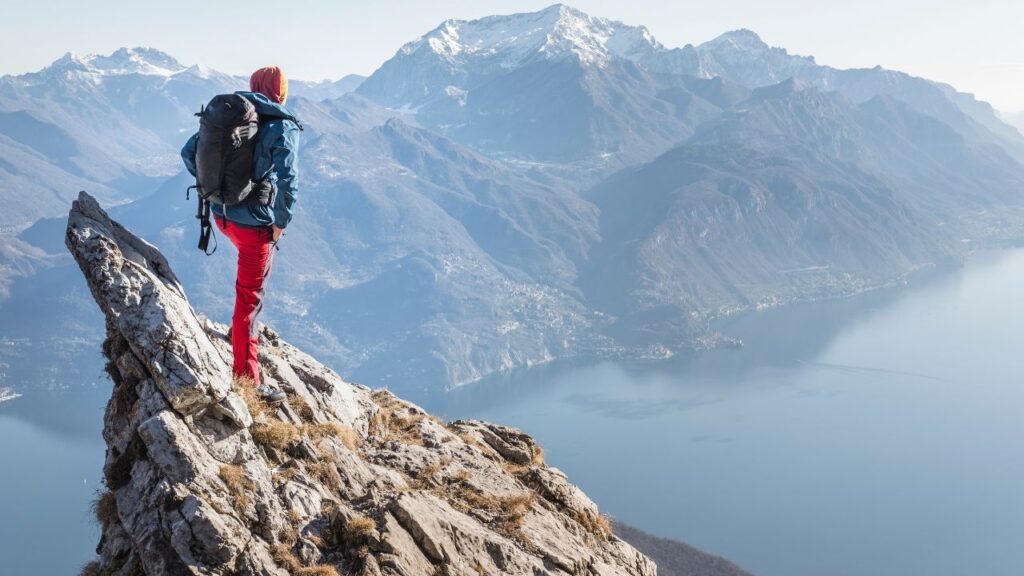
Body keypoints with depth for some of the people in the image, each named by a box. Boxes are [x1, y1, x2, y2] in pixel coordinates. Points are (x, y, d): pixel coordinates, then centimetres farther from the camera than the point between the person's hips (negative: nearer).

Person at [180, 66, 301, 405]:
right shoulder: (283, 128, -14)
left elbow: (189, 152, 6)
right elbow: (287, 182, -25)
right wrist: (281, 223, -11)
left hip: (221, 214, 6)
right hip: (256, 224, -6)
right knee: (249, 299, 1)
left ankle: (242, 326, 40)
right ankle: (247, 379, 8)